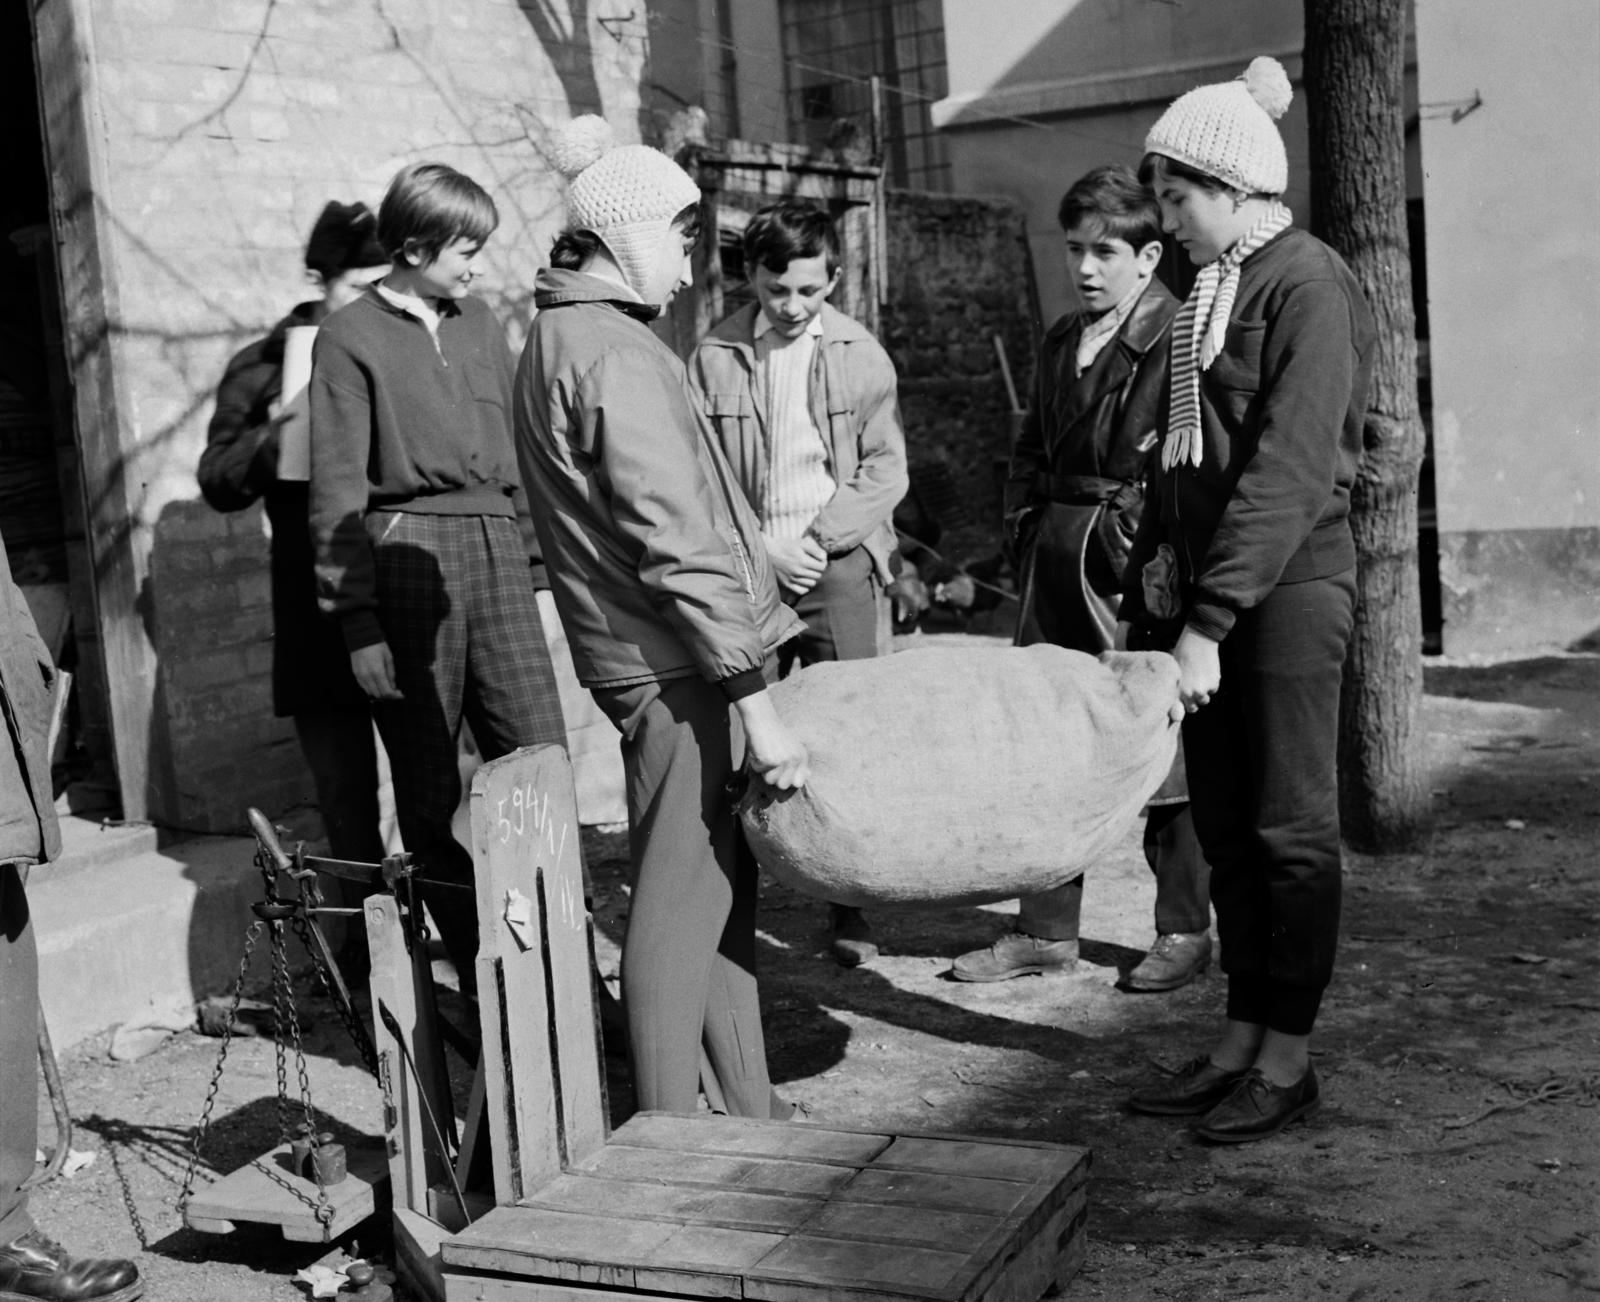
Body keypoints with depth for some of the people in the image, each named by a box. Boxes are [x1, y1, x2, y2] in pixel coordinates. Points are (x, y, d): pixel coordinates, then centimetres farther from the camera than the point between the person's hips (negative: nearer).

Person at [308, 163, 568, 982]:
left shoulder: (478, 323, 14)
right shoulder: (349, 339, -1)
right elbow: (337, 493, -4)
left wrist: (537, 554, 13)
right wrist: (356, 620, -9)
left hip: (496, 551, 4)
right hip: (407, 553, -4)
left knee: (541, 758, -4)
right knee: (429, 783, 3)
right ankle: (477, 969, 12)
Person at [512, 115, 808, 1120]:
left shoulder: (560, 338, 16)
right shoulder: (617, 356, -15)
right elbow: (677, 547, -21)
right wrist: (754, 698, -20)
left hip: (644, 651, 10)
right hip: (673, 661, -10)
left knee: (725, 881, 14)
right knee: (680, 894, -3)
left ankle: (750, 1110, 24)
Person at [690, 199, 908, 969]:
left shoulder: (860, 354, 5)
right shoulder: (714, 357, 2)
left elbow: (886, 469, 3)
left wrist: (817, 538, -8)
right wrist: (763, 549, -9)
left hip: (839, 565, 0)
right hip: (746, 568, 0)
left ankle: (850, 908, 7)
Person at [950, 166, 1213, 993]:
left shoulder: (1179, 337, -7)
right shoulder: (1061, 342, 16)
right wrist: (1025, 526, 13)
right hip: (1056, 558, 7)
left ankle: (1185, 930, 17)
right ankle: (1045, 929, 18)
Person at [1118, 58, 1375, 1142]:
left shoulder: (1309, 286, -11)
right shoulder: (1213, 291, 15)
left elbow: (1289, 469, -19)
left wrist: (1209, 618, -22)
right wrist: (1150, 600, 11)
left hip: (1290, 584, -8)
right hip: (1209, 584, 8)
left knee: (1291, 826, 0)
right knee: (1225, 825, 10)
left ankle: (1288, 1061, 10)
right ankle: (1241, 1044, 20)